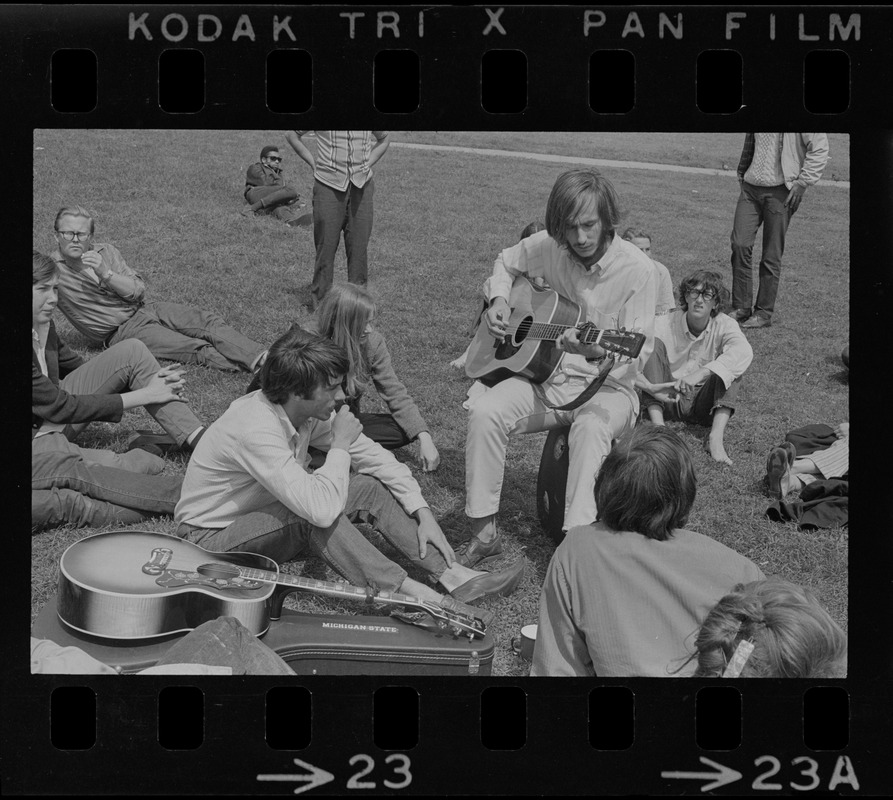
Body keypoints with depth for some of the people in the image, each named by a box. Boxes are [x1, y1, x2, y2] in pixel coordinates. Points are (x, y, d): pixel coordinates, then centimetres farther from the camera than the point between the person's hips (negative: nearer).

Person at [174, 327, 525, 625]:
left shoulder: (308, 410, -8)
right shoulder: (257, 429, -33)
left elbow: (375, 456, 1)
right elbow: (321, 509, -42)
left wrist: (423, 514, -8)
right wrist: (340, 446, -26)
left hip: (269, 521, 8)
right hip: (212, 538, -8)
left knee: (367, 487, -7)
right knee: (314, 513, -34)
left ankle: (454, 576, -14)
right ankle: (413, 595, -28)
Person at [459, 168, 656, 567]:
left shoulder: (635, 268, -13)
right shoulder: (547, 247, -2)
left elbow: (638, 353, -14)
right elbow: (505, 263, 21)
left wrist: (597, 351, -35)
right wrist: (499, 300, 0)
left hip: (606, 385, -3)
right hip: (544, 375, 4)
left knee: (590, 428, -38)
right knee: (484, 411, -24)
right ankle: (484, 531, -14)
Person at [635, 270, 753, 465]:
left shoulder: (724, 325, -8)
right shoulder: (665, 324, -10)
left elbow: (744, 351, -31)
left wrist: (700, 374, -43)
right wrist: (648, 387, -39)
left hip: (705, 405, 1)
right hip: (668, 400, 0)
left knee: (729, 363, -21)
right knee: (653, 343, -19)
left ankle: (717, 435, -35)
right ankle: (658, 425, -33)